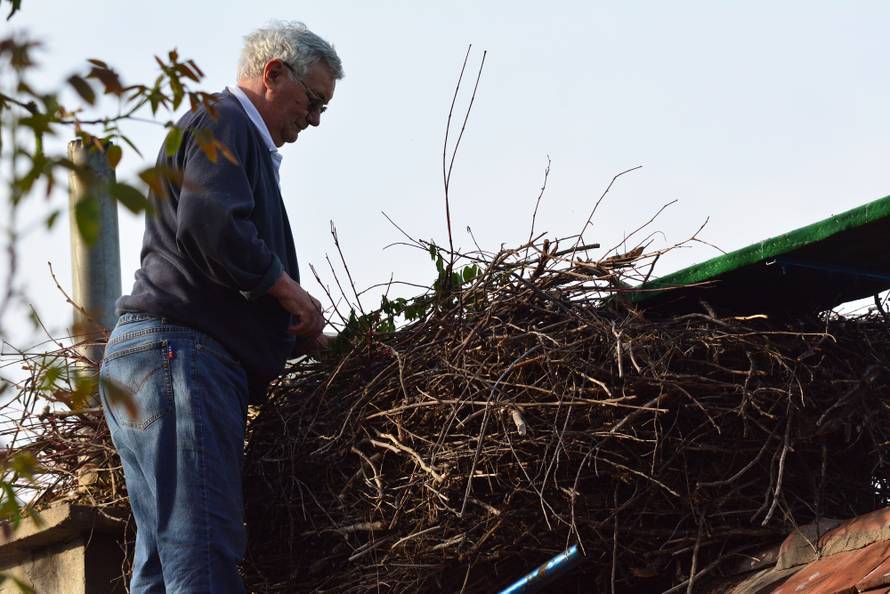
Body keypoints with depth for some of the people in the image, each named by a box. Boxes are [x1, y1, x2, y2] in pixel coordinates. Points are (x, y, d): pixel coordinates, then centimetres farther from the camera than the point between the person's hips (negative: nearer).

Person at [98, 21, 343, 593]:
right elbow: (212, 226, -20)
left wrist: (302, 335, 20)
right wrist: (290, 292, -9)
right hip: (180, 352, -10)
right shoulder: (222, 121, -1)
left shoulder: (235, 133, 30)